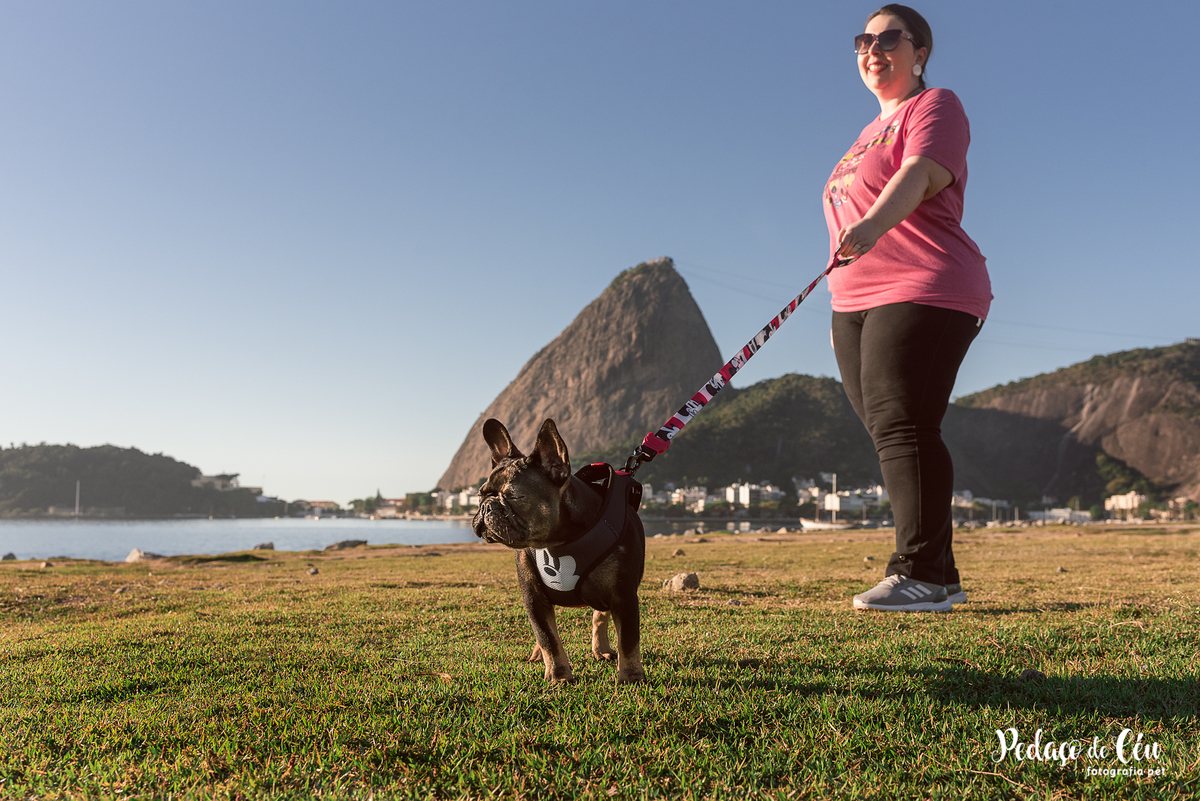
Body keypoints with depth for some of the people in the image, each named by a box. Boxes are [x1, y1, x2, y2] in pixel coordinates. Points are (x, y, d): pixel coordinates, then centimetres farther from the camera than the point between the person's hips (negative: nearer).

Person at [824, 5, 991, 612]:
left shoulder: (936, 107, 2)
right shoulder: (873, 131, 28)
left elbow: (918, 177, -20)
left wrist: (871, 225, -41)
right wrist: (845, 311, 24)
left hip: (924, 294, -8)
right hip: (856, 303, 8)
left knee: (902, 427, -17)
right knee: (890, 434, 3)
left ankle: (920, 576, -13)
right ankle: (942, 577, 9)